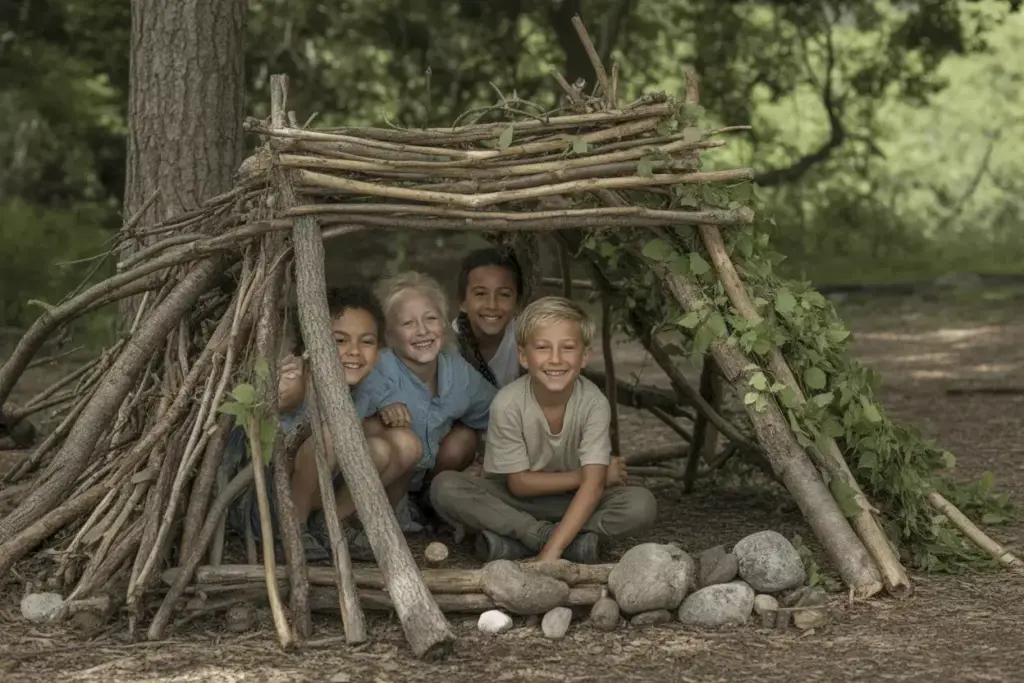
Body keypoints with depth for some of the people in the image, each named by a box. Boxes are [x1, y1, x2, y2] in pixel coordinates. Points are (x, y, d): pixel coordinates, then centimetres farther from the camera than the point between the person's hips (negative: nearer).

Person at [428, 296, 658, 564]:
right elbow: (519, 483, -13)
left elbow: (593, 484, -27)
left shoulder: (594, 403, -20)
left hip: (573, 501, 0)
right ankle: (573, 539, -25)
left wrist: (552, 551, -38)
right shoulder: (508, 403, -21)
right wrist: (584, 476, -18)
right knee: (445, 487, -29)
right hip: (516, 500, 0)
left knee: (641, 505, -26)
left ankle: (511, 539, -24)